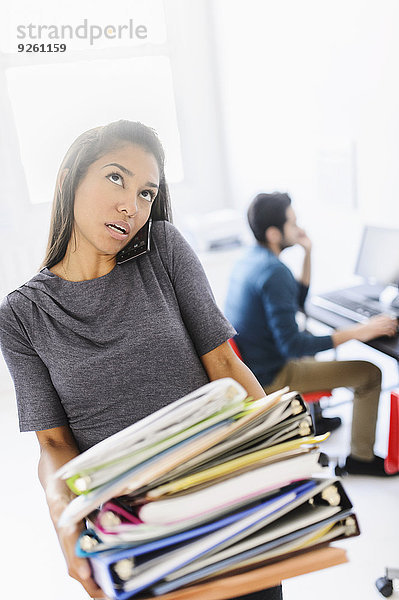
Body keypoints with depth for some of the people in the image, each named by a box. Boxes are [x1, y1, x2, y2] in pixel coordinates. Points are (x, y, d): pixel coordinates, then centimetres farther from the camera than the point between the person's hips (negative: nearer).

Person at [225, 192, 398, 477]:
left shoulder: (249, 259, 3)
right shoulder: (274, 272, -27)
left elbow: (298, 299, 14)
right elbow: (292, 345, -30)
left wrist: (308, 253, 4)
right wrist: (356, 332, -27)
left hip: (244, 366, 10)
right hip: (269, 377, -10)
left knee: (313, 336, 36)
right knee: (370, 373, -3)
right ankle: (361, 457, 11)